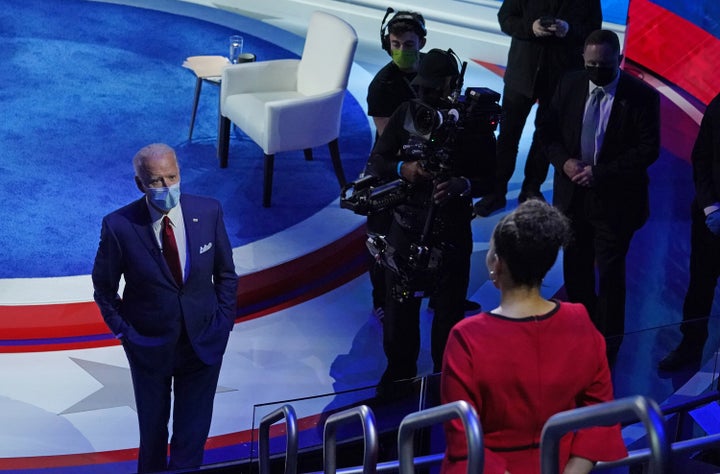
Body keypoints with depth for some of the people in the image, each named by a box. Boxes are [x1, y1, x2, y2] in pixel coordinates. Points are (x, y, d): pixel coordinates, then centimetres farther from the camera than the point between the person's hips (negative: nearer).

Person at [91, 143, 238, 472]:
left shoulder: (209, 212, -12)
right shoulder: (119, 226, -19)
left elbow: (226, 273, 2)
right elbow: (104, 286, -2)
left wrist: (224, 322, -3)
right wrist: (123, 330, -7)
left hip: (203, 343, 1)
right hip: (150, 346, -1)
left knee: (192, 438, 11)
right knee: (152, 430, 21)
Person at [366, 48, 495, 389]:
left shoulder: (475, 122, -8)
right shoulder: (406, 114, -1)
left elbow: (493, 179, -5)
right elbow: (375, 163, 2)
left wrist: (463, 185, -25)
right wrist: (402, 169, -18)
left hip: (452, 233, -2)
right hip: (406, 229, 2)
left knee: (449, 309, 11)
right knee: (400, 305, 14)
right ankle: (399, 372, 34)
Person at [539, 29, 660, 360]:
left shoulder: (642, 96, -15)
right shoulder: (569, 86, -3)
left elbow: (648, 149, -15)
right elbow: (548, 131, 4)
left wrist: (601, 172, -22)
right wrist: (564, 162, -15)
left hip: (615, 199, -4)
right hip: (573, 193, 4)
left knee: (610, 271, 6)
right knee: (575, 266, 18)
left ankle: (608, 341, 24)